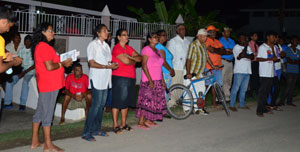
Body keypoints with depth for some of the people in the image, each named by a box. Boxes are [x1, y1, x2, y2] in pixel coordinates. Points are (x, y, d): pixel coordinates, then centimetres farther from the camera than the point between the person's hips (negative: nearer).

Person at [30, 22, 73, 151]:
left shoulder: (39, 46, 16)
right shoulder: (44, 46, -16)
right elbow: (49, 67, -22)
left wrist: (63, 62, 10)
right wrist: (63, 64, -8)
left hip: (44, 85, 10)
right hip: (49, 85, -10)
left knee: (40, 112, 14)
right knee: (47, 113, -3)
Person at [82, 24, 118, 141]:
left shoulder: (106, 45, 19)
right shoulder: (93, 45, -6)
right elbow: (92, 63, -13)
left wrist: (113, 65, 0)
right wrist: (107, 66, -18)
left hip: (105, 79, 8)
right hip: (97, 79, -8)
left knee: (101, 105, 9)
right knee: (96, 105, -10)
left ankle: (96, 129, 20)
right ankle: (86, 133, -4)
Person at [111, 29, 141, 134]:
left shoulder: (129, 48, 15)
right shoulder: (117, 48, -8)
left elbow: (140, 58, 6)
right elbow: (126, 61, -20)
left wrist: (131, 57, -11)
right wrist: (134, 61, -1)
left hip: (130, 78, 8)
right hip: (119, 78, -8)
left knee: (126, 101, 11)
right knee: (117, 101, -2)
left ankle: (123, 124, 21)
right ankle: (115, 125, 5)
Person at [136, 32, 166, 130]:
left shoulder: (157, 51, 16)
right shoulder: (146, 49, -9)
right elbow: (144, 66, -16)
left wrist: (162, 80, 14)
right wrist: (150, 80, -20)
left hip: (157, 81, 8)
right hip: (148, 81, -8)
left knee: (155, 100, 9)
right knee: (146, 100, -9)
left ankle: (148, 120, 18)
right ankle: (140, 122, -4)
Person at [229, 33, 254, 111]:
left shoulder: (248, 47, 18)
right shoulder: (236, 47, -3)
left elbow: (252, 56, 6)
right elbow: (241, 56, -18)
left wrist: (245, 56, -13)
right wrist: (246, 46, -9)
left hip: (247, 71, 6)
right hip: (239, 71, -6)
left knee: (244, 89, 10)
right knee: (235, 88, -5)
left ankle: (242, 104, 19)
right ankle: (232, 105, -1)